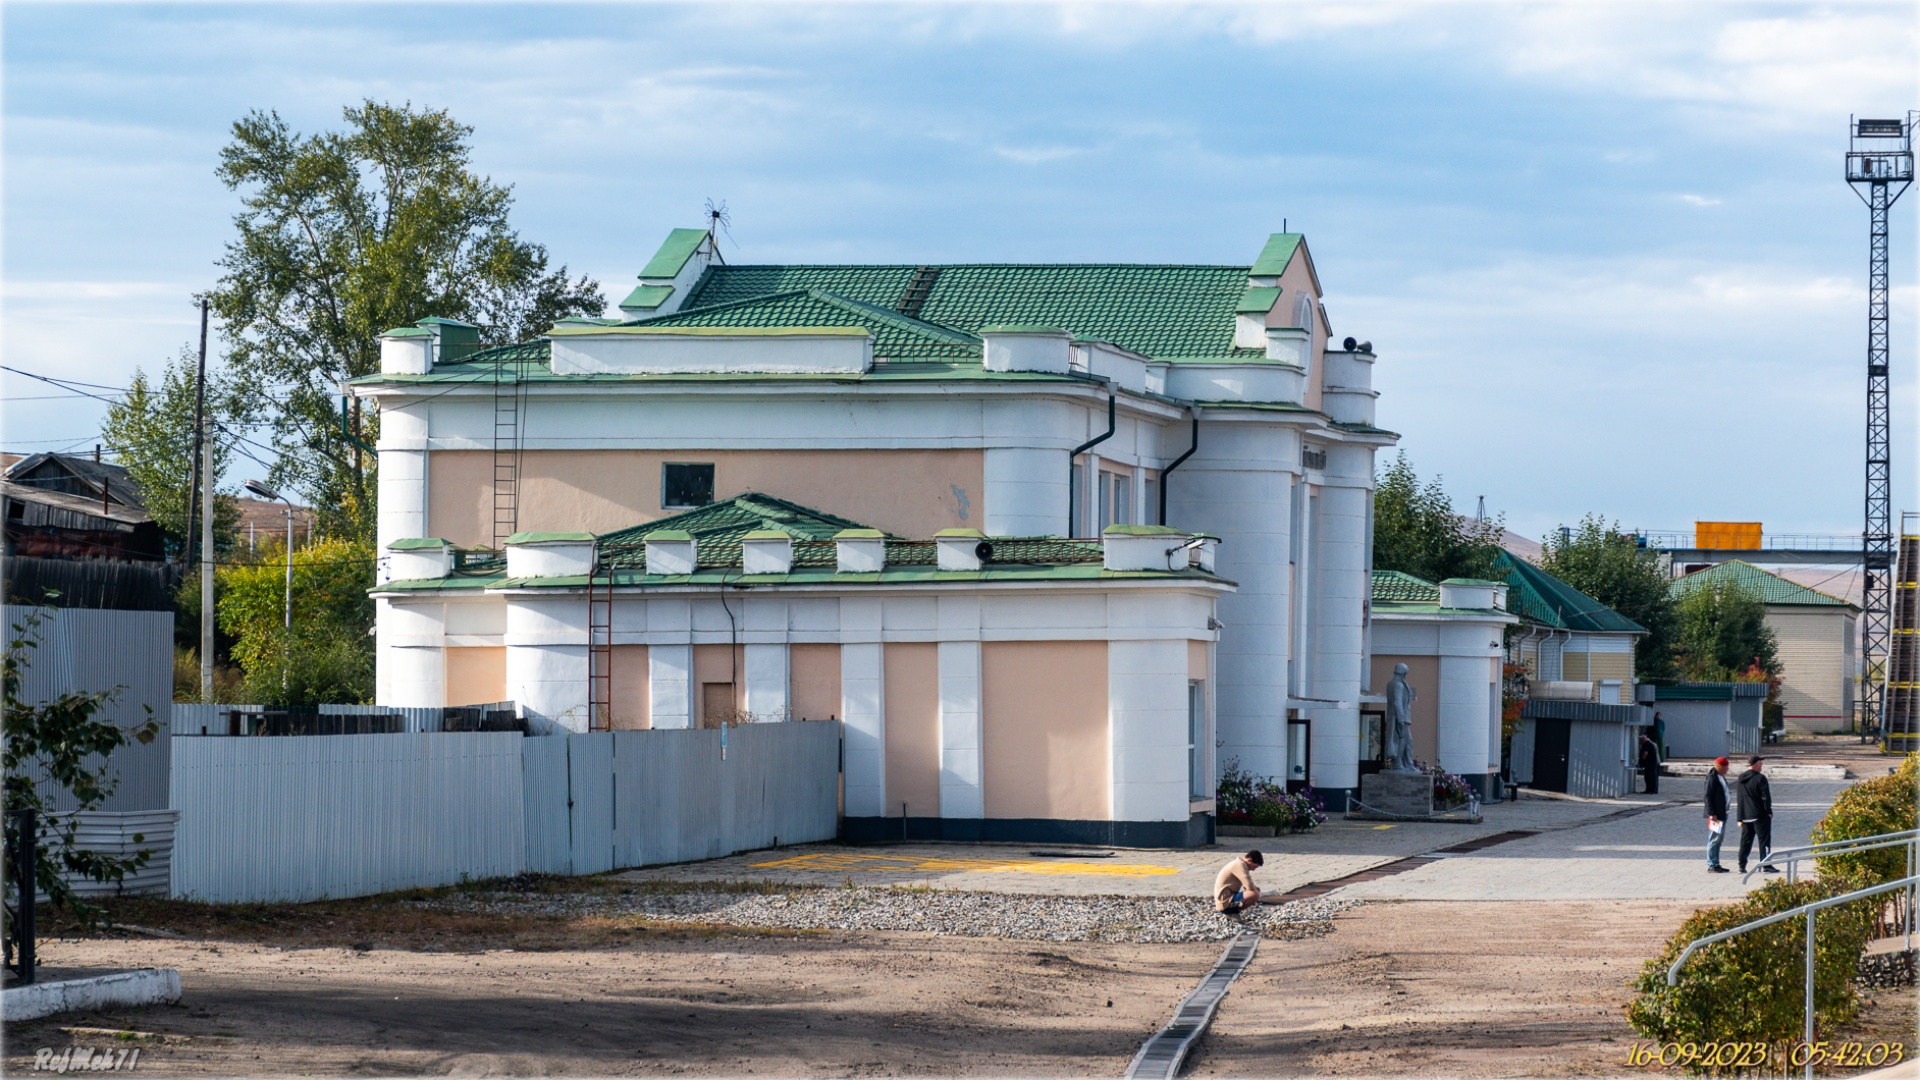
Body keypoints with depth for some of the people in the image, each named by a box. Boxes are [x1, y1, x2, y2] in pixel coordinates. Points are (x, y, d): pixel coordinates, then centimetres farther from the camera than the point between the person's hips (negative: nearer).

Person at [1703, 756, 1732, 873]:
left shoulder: (1721, 778, 15)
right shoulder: (1712, 778, -14)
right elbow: (1708, 797, -18)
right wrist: (1711, 814, -21)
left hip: (1722, 814, 10)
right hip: (1715, 815, -10)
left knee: (1719, 839, 13)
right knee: (1714, 839, -6)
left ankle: (1716, 864, 20)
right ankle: (1711, 866, -2)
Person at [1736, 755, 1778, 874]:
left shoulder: (1740, 779, 9)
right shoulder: (1760, 779, -13)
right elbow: (1765, 797, -15)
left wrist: (1740, 818, 16)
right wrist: (1768, 811, -3)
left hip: (1745, 815, 6)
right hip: (1760, 815, -6)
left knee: (1745, 841, 10)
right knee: (1764, 840, -1)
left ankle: (1742, 866, 8)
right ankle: (1766, 865, -2)